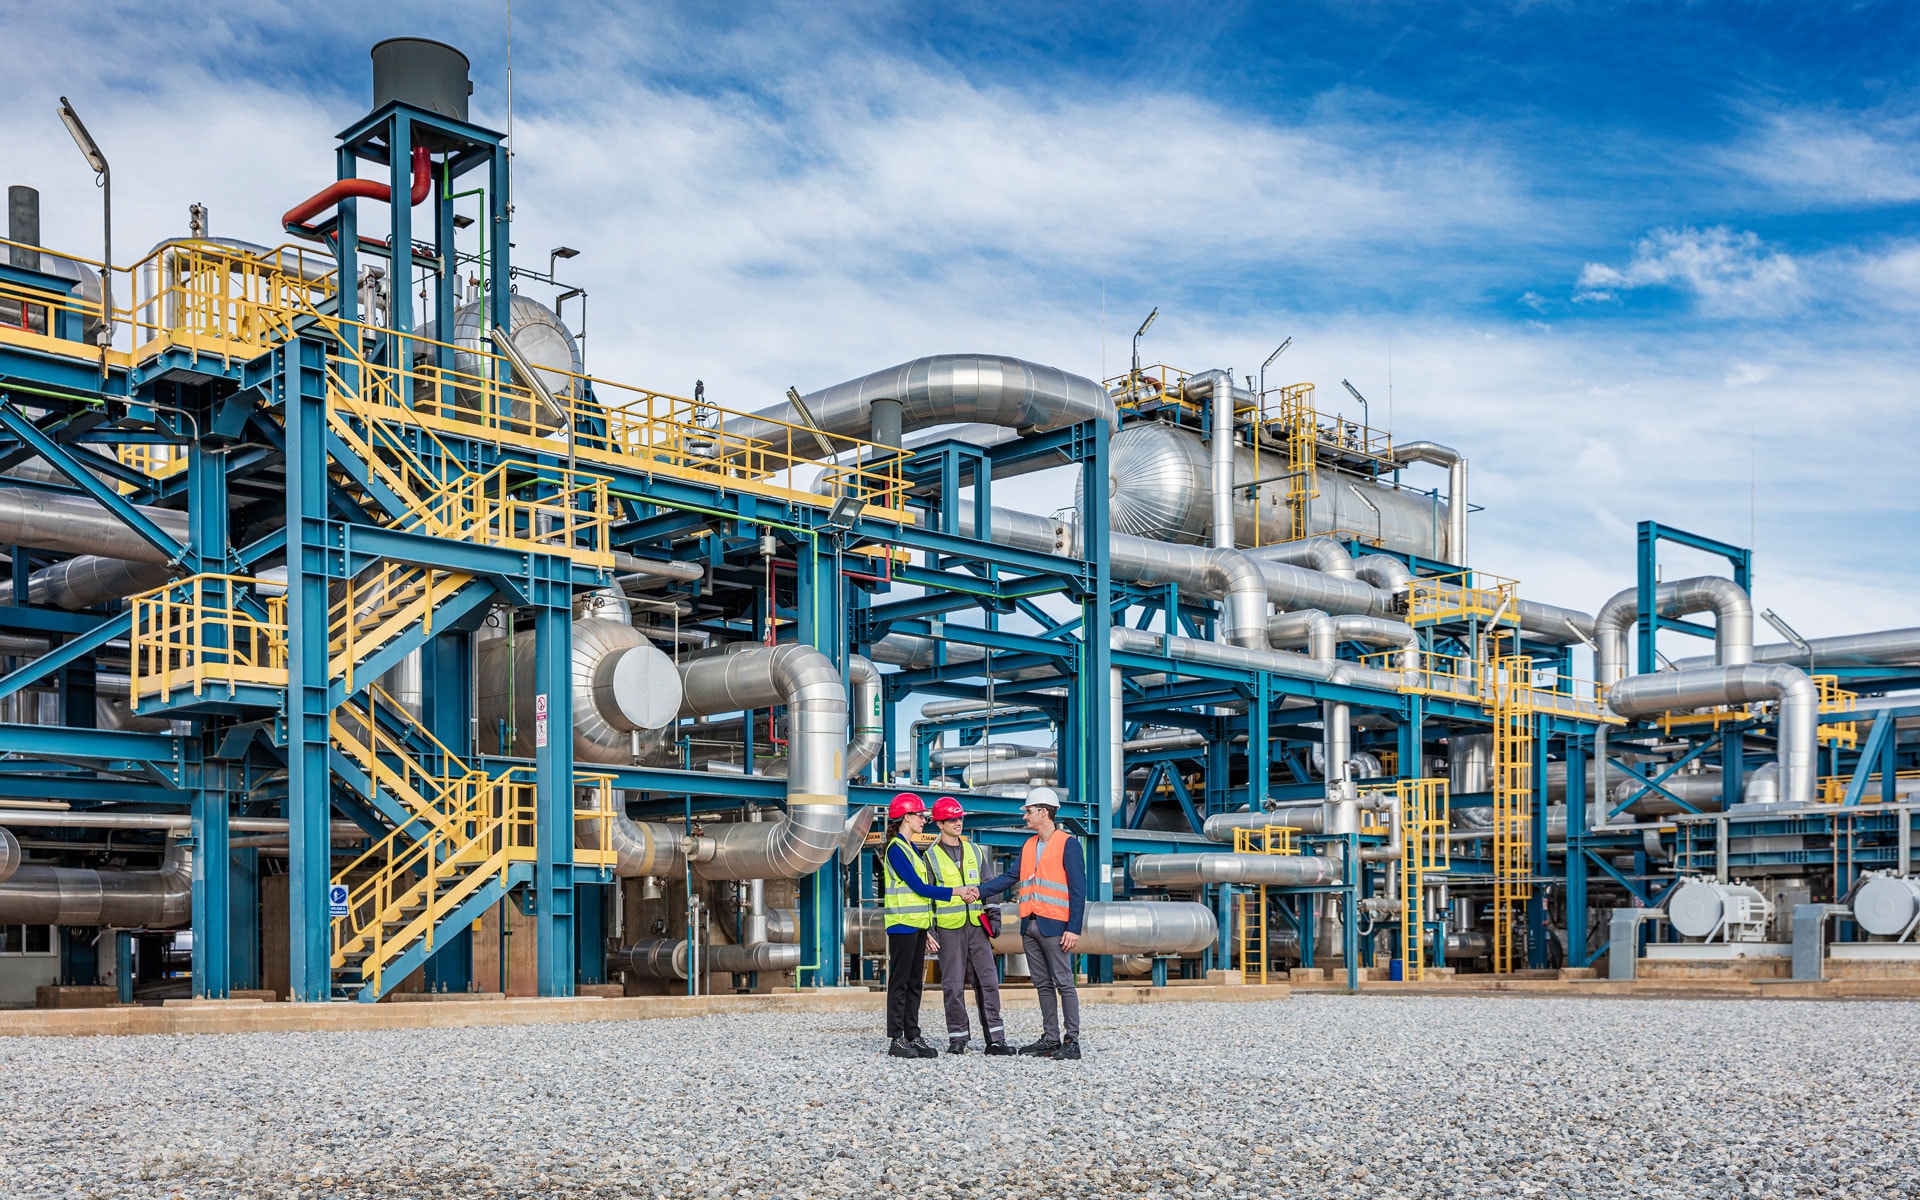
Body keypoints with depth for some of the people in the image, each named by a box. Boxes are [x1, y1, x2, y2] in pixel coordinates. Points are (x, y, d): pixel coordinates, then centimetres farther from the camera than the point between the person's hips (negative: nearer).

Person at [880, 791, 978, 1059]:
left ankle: (912, 1036, 13)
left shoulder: (911, 849, 17)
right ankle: (895, 1039, -2)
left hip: (918, 923, 9)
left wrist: (964, 892, 2)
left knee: (915, 982, 9)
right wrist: (956, 892, -12)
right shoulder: (896, 849, -12)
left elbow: (924, 887, 14)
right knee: (900, 981, -5)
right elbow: (919, 886, -16)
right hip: (902, 923, -9)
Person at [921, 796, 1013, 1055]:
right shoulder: (931, 856, 2)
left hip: (976, 925, 3)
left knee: (988, 980, -2)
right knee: (953, 985, -1)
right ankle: (958, 1038, 8)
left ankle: (995, 1038, 0)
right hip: (949, 928, -3)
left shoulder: (974, 851, 13)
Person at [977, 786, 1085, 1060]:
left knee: (1064, 983, -4)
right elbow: (1010, 877, 13)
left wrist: (1073, 928, -16)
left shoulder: (1068, 844, -6)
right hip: (1030, 925, 7)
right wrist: (978, 890, 1)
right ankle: (1050, 1038, 15)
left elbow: (1078, 889, -10)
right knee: (1043, 985, 10)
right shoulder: (1029, 846, 16)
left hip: (1054, 926, -7)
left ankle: (1072, 1041, -1)